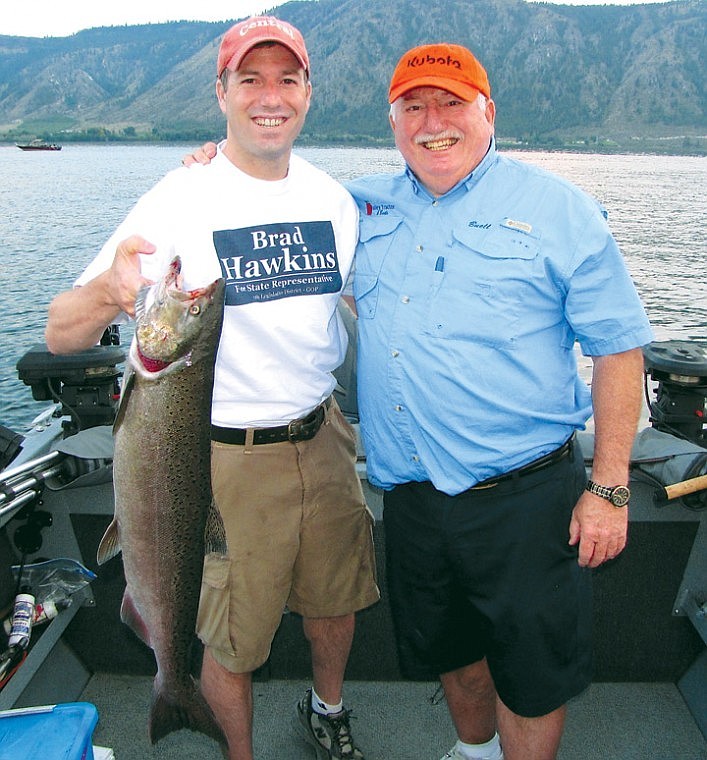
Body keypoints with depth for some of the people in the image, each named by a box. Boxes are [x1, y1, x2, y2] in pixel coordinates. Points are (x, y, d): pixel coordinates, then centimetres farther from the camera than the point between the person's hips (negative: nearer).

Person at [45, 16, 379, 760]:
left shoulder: (332, 197, 2)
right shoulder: (180, 201, -14)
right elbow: (60, 332, -19)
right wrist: (108, 290, -39)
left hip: (322, 439, 5)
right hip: (228, 455, -5)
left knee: (335, 600, 22)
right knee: (234, 638, 12)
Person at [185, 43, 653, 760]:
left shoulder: (559, 210, -5)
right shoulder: (363, 205, 6)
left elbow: (619, 349, -5)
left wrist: (609, 488, -9)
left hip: (525, 496, -4)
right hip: (410, 496, 5)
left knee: (532, 673, 12)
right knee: (448, 648, 25)